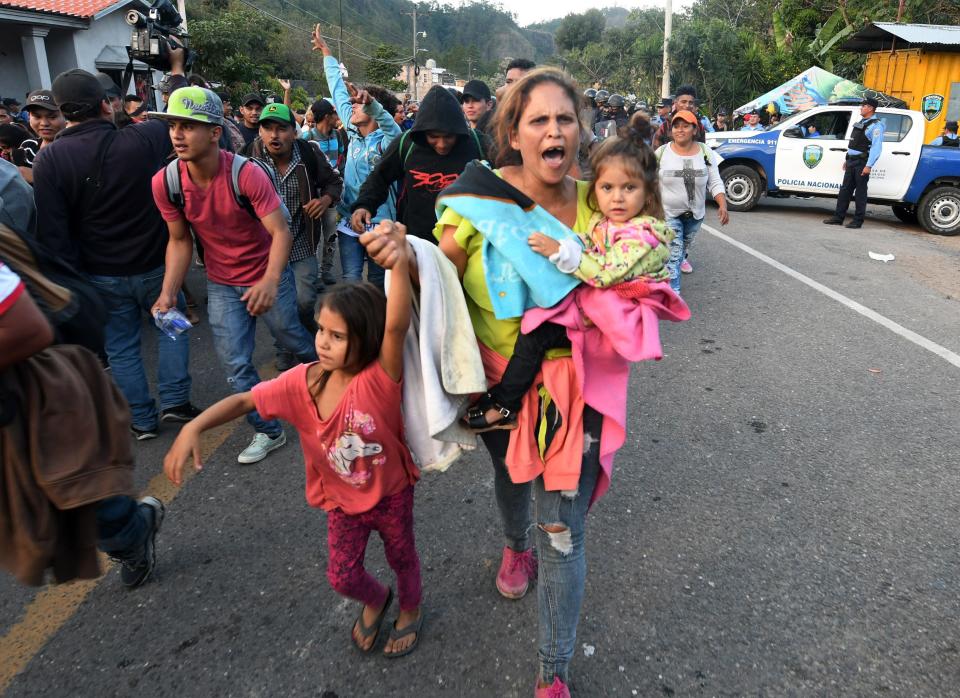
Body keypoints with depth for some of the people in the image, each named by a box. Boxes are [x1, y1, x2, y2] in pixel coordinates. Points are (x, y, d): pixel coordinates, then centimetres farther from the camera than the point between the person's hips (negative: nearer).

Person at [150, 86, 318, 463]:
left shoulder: (246, 173, -26)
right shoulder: (165, 182, -14)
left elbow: (280, 231, -29)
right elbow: (179, 241, -3)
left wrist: (271, 282, -45)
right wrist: (168, 293, -14)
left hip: (268, 277, -3)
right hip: (222, 284, 3)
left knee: (292, 338, 16)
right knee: (235, 363, 5)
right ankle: (268, 431, 23)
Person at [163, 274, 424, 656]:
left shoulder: (380, 378, -34)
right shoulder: (303, 381, -20)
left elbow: (396, 325, -52)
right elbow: (244, 400, -13)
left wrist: (399, 262, -68)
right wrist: (192, 429, -29)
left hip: (391, 495, -3)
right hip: (342, 501, 4)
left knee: (402, 559, 22)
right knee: (342, 576, 16)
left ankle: (411, 610, 56)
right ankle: (376, 600, 52)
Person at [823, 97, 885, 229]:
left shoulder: (876, 125, -10)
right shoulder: (861, 123, 18)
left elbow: (876, 147, -17)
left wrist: (869, 165, -23)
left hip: (862, 163, -8)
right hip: (851, 161, 8)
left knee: (860, 191, -3)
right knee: (845, 189, 7)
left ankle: (858, 221, 1)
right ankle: (838, 217, 11)